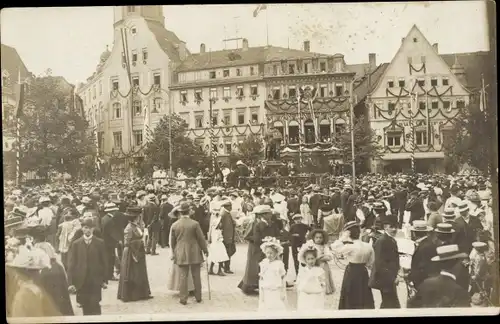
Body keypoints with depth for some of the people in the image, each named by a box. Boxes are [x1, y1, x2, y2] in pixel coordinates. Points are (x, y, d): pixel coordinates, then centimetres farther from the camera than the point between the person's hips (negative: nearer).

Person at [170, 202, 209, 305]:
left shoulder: (174, 225, -1)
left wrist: (174, 252, 23)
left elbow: (172, 241, 9)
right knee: (196, 275, 8)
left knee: (183, 276, 5)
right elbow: (201, 238, -4)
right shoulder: (195, 224, -9)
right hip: (194, 253, -1)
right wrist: (205, 250, 9)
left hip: (181, 254, 2)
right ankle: (198, 297, 16)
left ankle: (183, 299, 6)